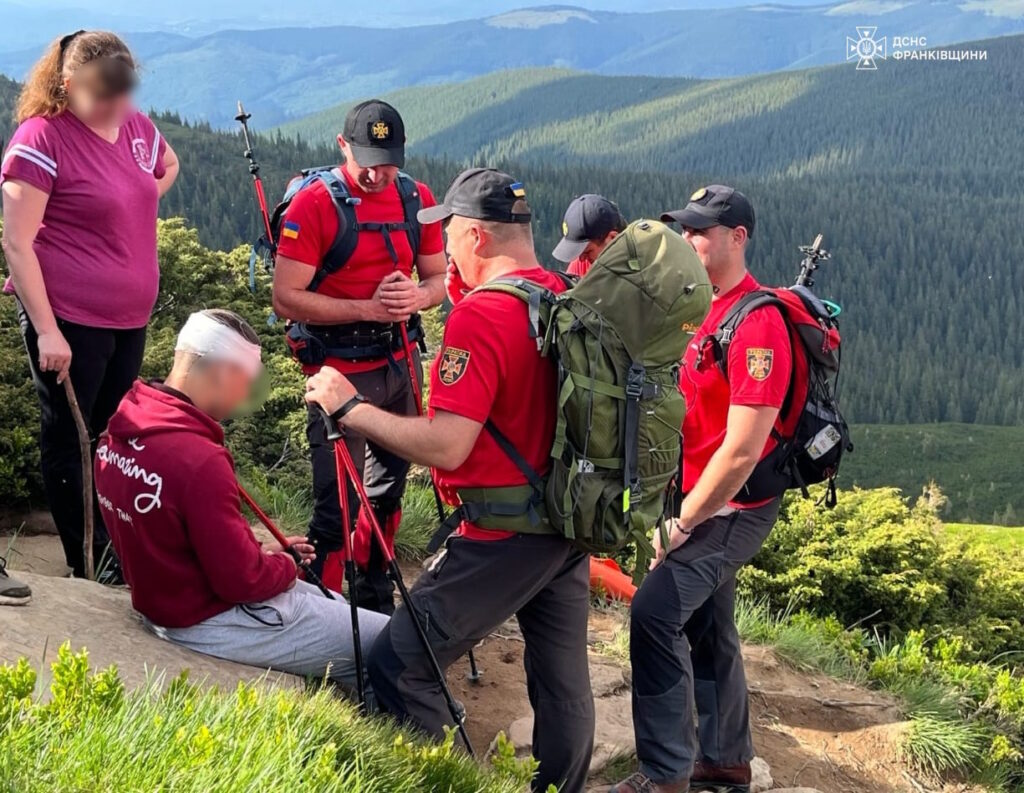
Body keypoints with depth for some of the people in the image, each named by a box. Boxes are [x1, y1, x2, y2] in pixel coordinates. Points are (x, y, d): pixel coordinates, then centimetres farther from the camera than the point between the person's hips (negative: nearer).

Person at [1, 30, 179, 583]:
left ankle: (118, 561, 28)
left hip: (130, 318, 7)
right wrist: (46, 330, -19)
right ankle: (91, 573, 13)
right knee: (69, 444, 4)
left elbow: (168, 166, 29)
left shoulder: (136, 126, 5)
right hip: (69, 321, -7)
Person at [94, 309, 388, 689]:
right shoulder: (198, 460, -31)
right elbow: (242, 581, -24)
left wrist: (260, 553, 8)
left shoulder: (120, 431, -2)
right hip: (214, 622, -10)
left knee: (341, 607, 24)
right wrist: (287, 566, -4)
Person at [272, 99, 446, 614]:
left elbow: (439, 279, 11)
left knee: (387, 494, 17)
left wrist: (416, 296, -12)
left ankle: (375, 606, 34)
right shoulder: (314, 204, -13)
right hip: (341, 373, -6)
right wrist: (368, 308, -21)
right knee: (337, 505, -7)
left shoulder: (417, 199, 4)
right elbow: (286, 298, -17)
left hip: (400, 365, 6)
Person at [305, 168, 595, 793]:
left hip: (504, 536, -8)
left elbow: (446, 446, -24)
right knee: (563, 677, 18)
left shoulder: (481, 315, -19)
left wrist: (350, 408, -14)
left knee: (398, 668, -1)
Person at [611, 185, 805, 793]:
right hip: (703, 498, 10)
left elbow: (742, 451, -24)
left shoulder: (756, 324, -21)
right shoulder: (703, 308, 8)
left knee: (656, 612, -18)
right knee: (706, 626, 17)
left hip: (733, 507, -10)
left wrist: (682, 525, -18)